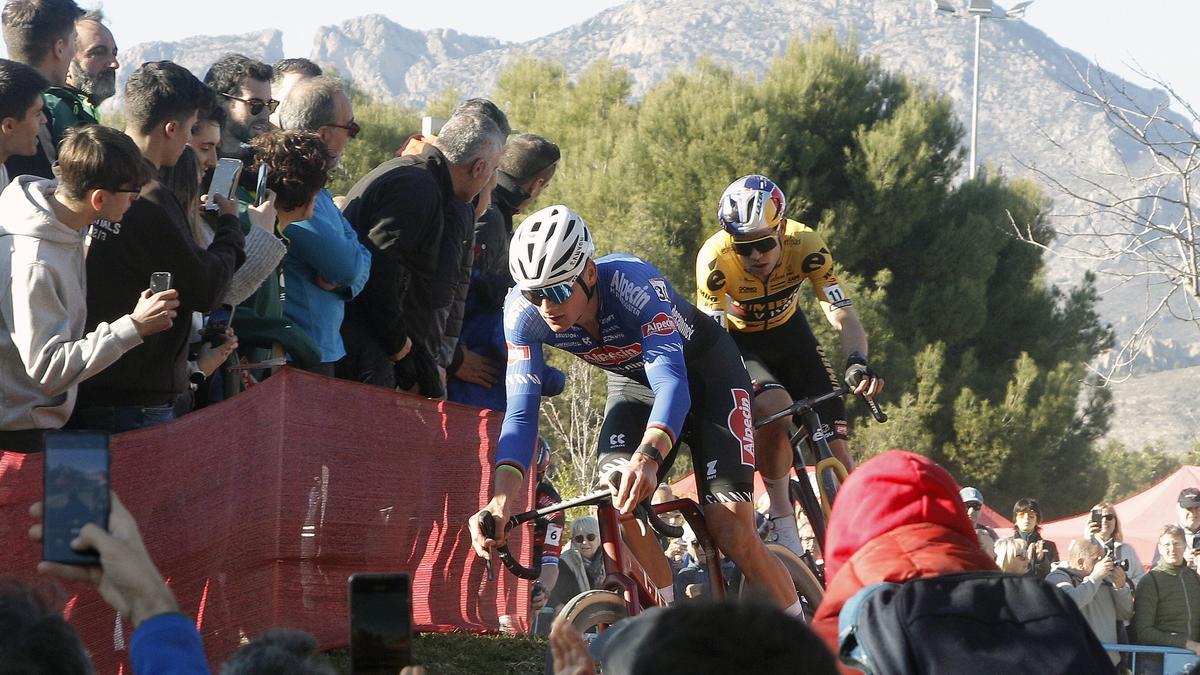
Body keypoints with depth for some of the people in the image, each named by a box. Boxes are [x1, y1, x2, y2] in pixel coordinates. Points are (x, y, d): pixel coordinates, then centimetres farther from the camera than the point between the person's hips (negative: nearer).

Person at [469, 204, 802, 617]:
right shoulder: (523, 311, -25)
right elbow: (521, 413, -26)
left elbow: (672, 384, -47)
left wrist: (647, 458, -67)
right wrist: (501, 500, -44)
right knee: (614, 503, -23)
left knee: (732, 534, -15)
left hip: (705, 375, -4)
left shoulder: (633, 282, -38)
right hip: (632, 384, 4)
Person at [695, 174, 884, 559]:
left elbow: (842, 316, -33)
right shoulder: (715, 260, -33)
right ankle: (782, 524, -16)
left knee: (833, 445, -9)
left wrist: (857, 363, -52)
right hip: (738, 343, -2)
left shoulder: (805, 246, -29)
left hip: (788, 332, 2)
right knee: (776, 408, -34)